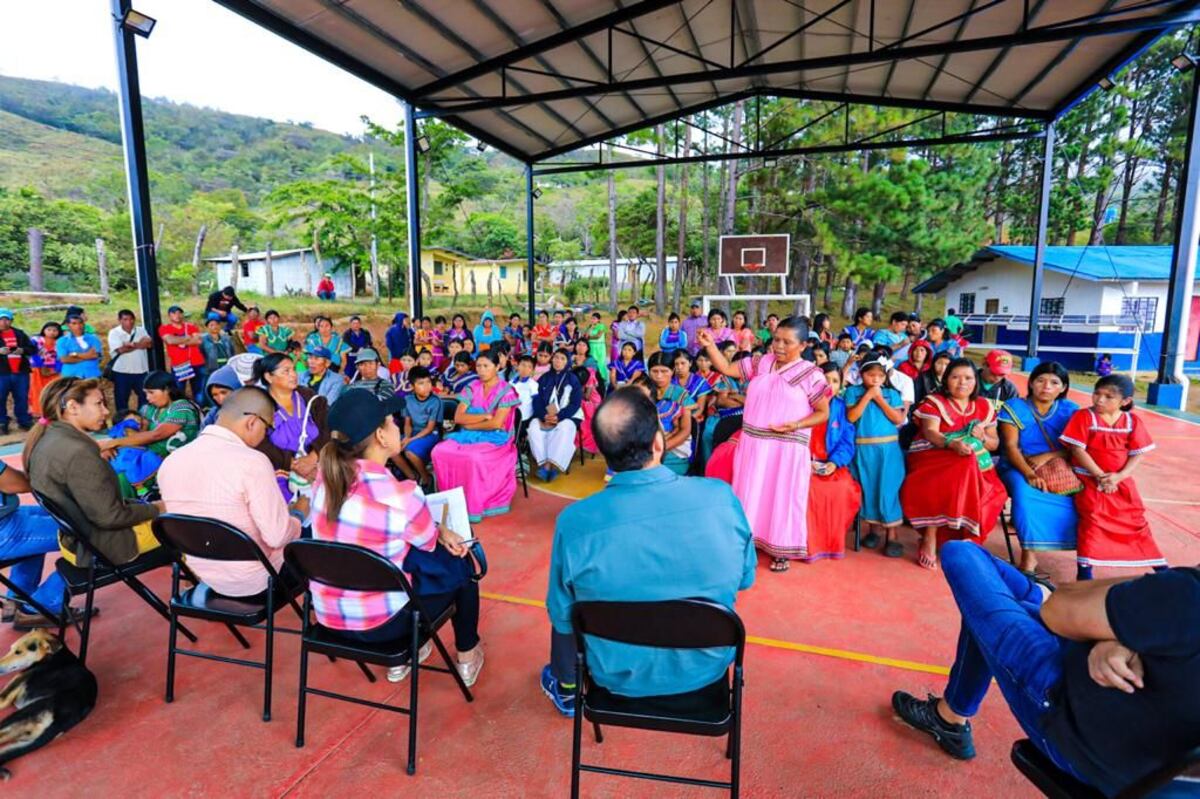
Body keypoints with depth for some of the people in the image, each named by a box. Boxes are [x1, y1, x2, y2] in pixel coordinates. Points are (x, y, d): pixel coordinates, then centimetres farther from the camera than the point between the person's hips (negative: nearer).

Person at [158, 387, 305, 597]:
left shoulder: (170, 461, -5)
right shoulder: (252, 461, -28)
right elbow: (278, 536, -25)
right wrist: (299, 513, -4)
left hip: (206, 577, 7)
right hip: (257, 580, -7)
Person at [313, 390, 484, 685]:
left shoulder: (324, 480, -8)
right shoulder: (401, 494, -27)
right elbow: (428, 543, -7)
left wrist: (439, 531, 3)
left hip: (327, 615, 6)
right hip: (380, 622, -6)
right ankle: (467, 657, 34)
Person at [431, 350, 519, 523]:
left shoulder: (506, 391, -8)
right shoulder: (471, 388, 8)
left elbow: (496, 424, -16)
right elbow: (458, 417, -1)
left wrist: (470, 424, -6)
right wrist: (486, 416, -11)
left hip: (495, 439, -5)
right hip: (469, 436, 5)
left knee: (473, 457, -35)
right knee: (439, 451, -19)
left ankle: (475, 507, -20)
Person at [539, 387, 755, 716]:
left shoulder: (574, 521, -26)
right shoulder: (721, 496, -22)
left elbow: (562, 618, -11)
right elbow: (746, 578, -5)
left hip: (619, 676, -1)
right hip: (708, 667, 2)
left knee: (564, 599, 25)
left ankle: (566, 690, 48)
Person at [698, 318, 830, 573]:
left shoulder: (811, 374, -7)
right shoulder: (761, 363, 4)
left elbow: (823, 413, -2)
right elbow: (726, 369, 5)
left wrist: (796, 425, -18)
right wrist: (710, 345, -9)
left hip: (787, 449, -4)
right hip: (753, 444, 4)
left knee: (782, 498, 6)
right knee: (750, 494, 12)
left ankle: (781, 550, 21)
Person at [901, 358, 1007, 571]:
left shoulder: (985, 406, 15)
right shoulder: (934, 402, 3)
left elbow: (995, 443, 15)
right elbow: (930, 433, -13)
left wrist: (983, 437, -8)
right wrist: (952, 444, -33)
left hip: (976, 464, 4)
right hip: (933, 457, -4)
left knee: (994, 493, -27)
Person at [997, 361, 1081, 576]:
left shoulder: (1070, 411, 8)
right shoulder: (1014, 407, -1)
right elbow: (1010, 447, -10)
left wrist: (1047, 456, -18)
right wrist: (1029, 474, -26)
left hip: (1058, 467, 3)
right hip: (1019, 466, -3)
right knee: (1024, 493, -35)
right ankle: (1029, 555, -28)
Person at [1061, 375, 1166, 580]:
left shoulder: (1133, 421, 1)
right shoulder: (1084, 416, -9)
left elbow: (1137, 455, -1)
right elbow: (1077, 450, -13)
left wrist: (1118, 476, -16)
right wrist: (1100, 476, -18)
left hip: (1121, 481, 3)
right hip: (1089, 479, -3)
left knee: (1136, 520, 10)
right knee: (1093, 519, -11)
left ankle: (1158, 565, 26)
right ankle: (1085, 569, -5)